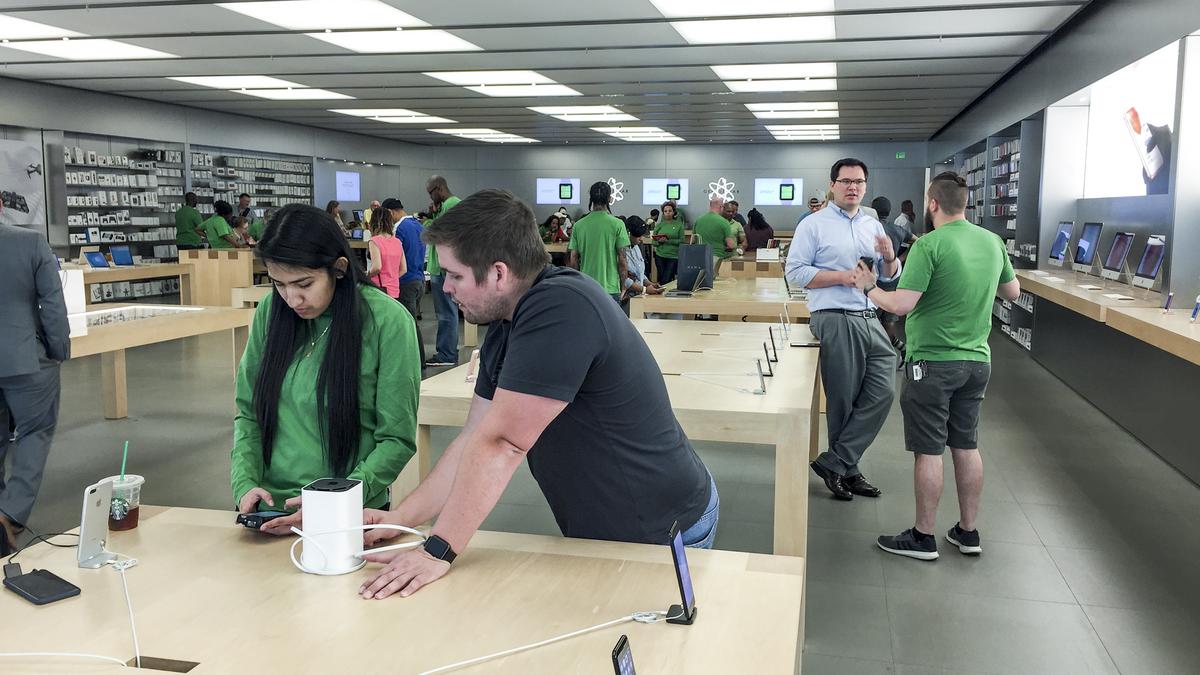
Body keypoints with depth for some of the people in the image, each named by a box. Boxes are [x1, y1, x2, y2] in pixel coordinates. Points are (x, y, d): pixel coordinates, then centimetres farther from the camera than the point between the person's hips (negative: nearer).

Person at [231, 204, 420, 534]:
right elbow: (248, 412, 11)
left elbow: (398, 439, -7)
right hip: (271, 509, 4)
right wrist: (245, 484, -4)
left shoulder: (387, 321, -9)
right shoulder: (270, 311, 3)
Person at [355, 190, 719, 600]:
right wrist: (400, 518, -2)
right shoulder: (505, 327, 2)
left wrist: (438, 551, -26)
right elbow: (476, 439, 4)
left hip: (665, 535, -8)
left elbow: (502, 444, -30)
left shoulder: (561, 309, -29)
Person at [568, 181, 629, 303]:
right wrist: (623, 286, 4)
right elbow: (622, 260, -7)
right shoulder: (617, 224, -8)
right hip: (610, 288, -3)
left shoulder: (579, 225, 0)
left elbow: (573, 260, 3)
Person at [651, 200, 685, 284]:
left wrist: (668, 241, -16)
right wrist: (659, 241, -15)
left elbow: (681, 241, -5)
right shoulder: (659, 225, 8)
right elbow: (654, 242, 6)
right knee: (660, 280, 7)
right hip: (660, 256, 2)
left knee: (667, 281, -6)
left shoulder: (678, 225, 2)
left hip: (673, 256, -2)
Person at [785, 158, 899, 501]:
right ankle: (848, 469, 18)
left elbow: (889, 276, 19)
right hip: (835, 319, -6)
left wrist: (889, 258, -4)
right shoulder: (814, 225, -2)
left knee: (881, 392, -1)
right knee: (843, 401, 2)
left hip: (870, 319, 6)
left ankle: (834, 463, 6)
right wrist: (841, 276, -16)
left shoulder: (873, 225, 17)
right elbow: (795, 271, -10)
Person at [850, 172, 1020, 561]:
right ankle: (968, 532, 26)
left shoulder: (930, 245, -18)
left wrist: (869, 287, -6)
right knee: (967, 447, 16)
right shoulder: (993, 242, 3)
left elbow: (901, 305, -22)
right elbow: (1013, 292, 17)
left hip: (933, 363, -6)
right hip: (977, 362, 7)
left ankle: (923, 538, 14)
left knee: (928, 452, 3)